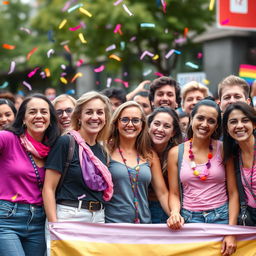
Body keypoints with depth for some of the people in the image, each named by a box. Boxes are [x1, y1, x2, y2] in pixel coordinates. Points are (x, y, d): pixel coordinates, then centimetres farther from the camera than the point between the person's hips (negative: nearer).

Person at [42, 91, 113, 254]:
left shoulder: (102, 151, 12)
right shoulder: (65, 142, -6)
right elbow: (49, 188, -9)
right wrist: (54, 226, -16)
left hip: (98, 219, 6)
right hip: (68, 217, -6)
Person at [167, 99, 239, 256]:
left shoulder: (223, 149, -1)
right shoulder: (175, 153, 1)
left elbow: (233, 193, -3)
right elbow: (174, 193, 4)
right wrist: (175, 213, -17)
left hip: (221, 219, 0)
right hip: (189, 219, 1)